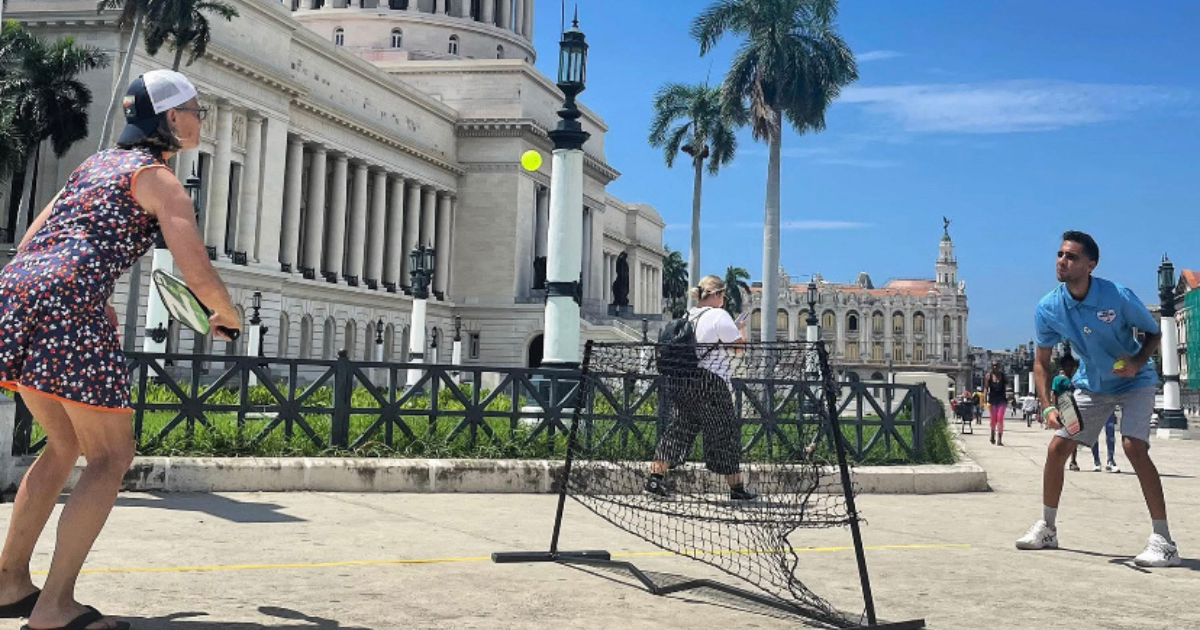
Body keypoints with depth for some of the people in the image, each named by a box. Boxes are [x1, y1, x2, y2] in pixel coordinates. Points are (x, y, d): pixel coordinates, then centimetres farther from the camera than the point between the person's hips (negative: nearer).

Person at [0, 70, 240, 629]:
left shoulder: (97, 162, 25)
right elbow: (197, 273, -9)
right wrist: (226, 315, 11)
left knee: (65, 445, 21)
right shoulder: (159, 179, 1)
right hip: (67, 304, -8)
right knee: (111, 456, 0)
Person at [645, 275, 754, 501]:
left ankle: (655, 477, 3)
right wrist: (741, 329, 13)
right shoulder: (720, 315, -9)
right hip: (708, 382, -7)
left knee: (678, 427, 11)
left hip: (678, 378, 7)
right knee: (726, 432, 4)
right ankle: (736, 487, 11)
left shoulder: (686, 315, 13)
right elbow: (739, 345, -7)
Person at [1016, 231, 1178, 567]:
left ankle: (1162, 540, -17)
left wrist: (1137, 362, -28)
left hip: (1134, 381, -4)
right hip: (1090, 384, 4)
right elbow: (1041, 363, -8)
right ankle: (1047, 528, 18)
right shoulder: (1048, 308, -18)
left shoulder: (1118, 297, -27)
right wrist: (1048, 407, -21)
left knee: (1133, 447, -24)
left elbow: (1154, 333, -9)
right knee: (1056, 449, -1)